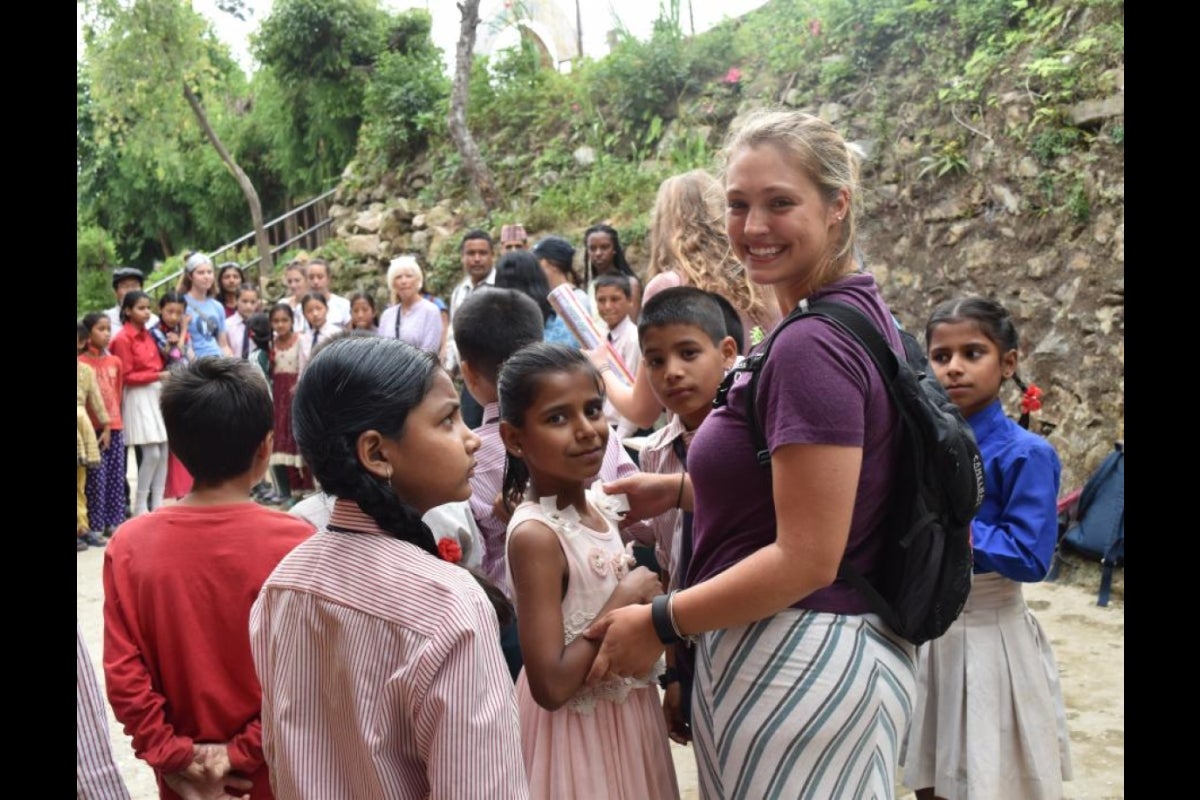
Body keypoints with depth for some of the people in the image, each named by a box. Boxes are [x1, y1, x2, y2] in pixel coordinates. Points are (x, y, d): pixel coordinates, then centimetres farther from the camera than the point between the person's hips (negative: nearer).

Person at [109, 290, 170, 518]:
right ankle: (140, 507, 1)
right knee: (152, 453, -11)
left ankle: (157, 503, 11)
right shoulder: (122, 339, -10)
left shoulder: (147, 334, 12)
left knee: (164, 452, 4)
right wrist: (159, 375, -17)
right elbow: (126, 377, -12)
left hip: (158, 394, 7)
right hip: (139, 398, -7)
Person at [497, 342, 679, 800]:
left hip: (625, 711, 8)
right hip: (576, 731, -7)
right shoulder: (535, 534, -25)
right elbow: (551, 686, -27)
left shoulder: (601, 507, -2)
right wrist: (625, 600, -22)